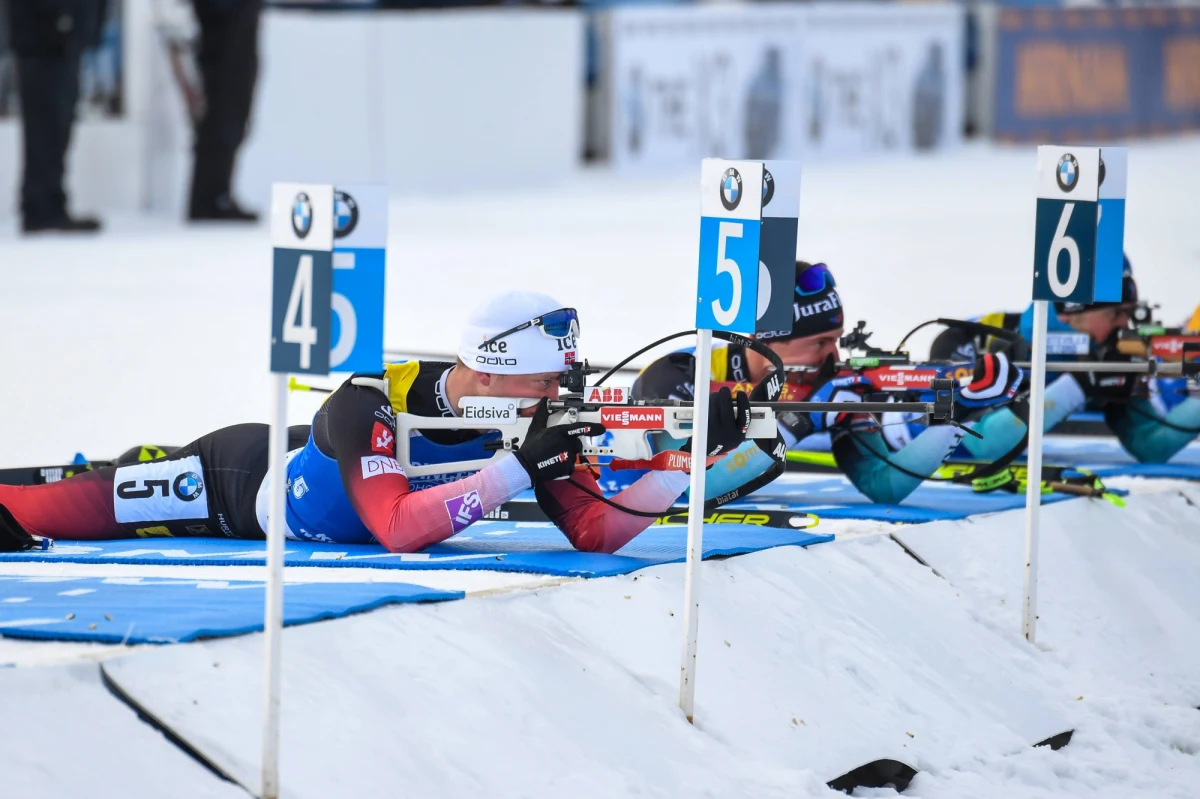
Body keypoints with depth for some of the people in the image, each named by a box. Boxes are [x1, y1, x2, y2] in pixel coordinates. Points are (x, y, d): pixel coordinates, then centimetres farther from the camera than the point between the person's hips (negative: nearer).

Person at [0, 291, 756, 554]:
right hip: (241, 477, -6)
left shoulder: (534, 422, -24)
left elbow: (598, 531, -27)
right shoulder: (371, 403, -41)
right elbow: (399, 529, -50)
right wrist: (520, 466, -53)